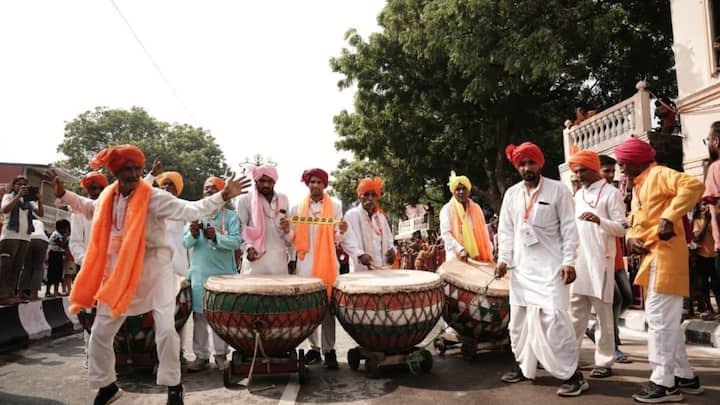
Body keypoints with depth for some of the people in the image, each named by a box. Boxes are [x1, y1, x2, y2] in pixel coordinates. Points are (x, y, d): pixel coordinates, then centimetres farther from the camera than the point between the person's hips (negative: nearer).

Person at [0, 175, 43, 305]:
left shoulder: (29, 201, 16)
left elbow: (41, 214, 3)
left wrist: (39, 199, -11)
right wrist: (18, 195, -18)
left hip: (25, 237, 5)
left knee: (17, 266, 4)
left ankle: (11, 294, 5)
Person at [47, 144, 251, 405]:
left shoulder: (155, 198, -15)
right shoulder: (107, 197, 3)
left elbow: (192, 210, -24)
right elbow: (90, 208, 27)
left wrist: (224, 196, -35)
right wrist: (63, 194, 21)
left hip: (154, 270, -5)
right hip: (118, 273, 5)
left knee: (166, 329, -10)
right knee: (100, 333, 11)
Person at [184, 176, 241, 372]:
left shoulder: (231, 216, 1)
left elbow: (236, 241, -12)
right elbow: (186, 243, 2)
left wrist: (216, 236, -26)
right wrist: (193, 234, -19)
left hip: (223, 273, -2)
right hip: (200, 273, 2)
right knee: (199, 314, 4)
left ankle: (221, 355, 15)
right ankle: (201, 356, 14)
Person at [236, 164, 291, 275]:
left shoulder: (283, 199, 12)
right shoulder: (245, 200, -1)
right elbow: (240, 229, -2)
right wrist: (249, 247, -17)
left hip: (279, 259, 4)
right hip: (256, 258, -3)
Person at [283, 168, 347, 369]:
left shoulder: (335, 206, 6)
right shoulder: (297, 207, 9)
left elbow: (336, 239, 7)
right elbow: (293, 238, 11)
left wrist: (341, 232, -14)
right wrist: (287, 230, -10)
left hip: (327, 262, -1)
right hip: (304, 263, 2)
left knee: (327, 306, -2)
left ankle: (329, 349, 4)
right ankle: (314, 347, 16)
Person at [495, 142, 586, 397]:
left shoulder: (558, 190, -2)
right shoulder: (511, 194, 10)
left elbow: (569, 229, -5)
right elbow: (506, 230, 12)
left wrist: (569, 261, -12)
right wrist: (503, 259, 3)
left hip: (550, 266, -5)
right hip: (521, 266, 5)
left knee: (553, 317, -12)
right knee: (519, 317, 10)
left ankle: (572, 374, 0)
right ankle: (523, 366, 25)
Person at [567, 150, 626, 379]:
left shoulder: (611, 193, -3)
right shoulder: (578, 195, 16)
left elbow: (621, 228, -8)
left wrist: (599, 220, -25)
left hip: (599, 261, -6)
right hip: (577, 260, 6)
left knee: (602, 313, 0)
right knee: (575, 312, 9)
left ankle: (604, 361, 9)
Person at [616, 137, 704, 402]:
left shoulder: (659, 174, -7)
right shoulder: (638, 186, 21)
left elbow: (694, 186, -25)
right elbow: (635, 222, 22)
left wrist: (669, 218, -30)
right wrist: (631, 238, 0)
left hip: (664, 255, -10)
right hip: (651, 256, 10)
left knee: (659, 318, -9)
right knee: (666, 319, 15)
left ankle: (664, 382, -2)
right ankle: (684, 376, 25)